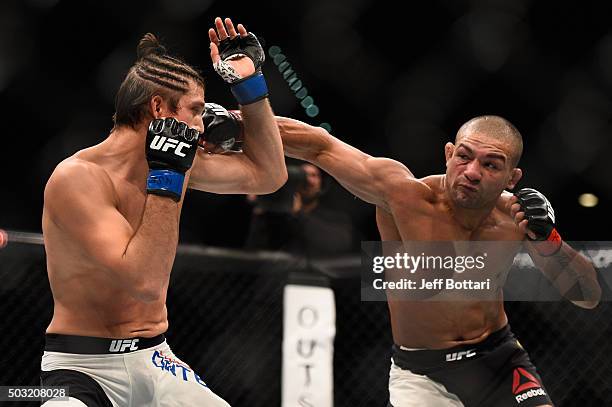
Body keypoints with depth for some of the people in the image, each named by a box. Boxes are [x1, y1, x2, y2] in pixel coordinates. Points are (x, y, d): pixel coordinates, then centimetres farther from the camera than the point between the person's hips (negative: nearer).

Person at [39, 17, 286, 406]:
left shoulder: (178, 161, 4)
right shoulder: (77, 178, -18)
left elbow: (268, 174, 18)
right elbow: (146, 282, -26)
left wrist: (250, 84, 10)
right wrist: (167, 179, -22)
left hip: (155, 361, 7)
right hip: (83, 369, -7)